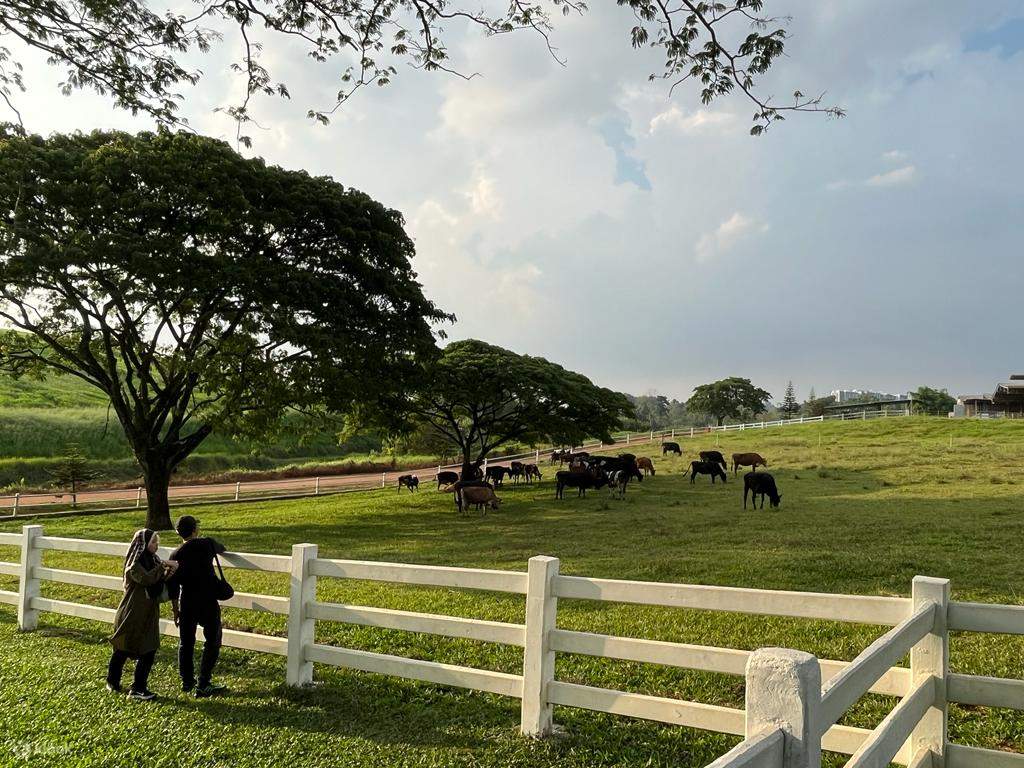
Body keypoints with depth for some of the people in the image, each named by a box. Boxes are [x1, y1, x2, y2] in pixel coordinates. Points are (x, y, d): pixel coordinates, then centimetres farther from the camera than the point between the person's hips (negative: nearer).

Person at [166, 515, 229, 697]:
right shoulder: (207, 544, -8)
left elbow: (173, 587, 4)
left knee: (186, 642, 18)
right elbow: (221, 548, 16)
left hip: (187, 605, 4)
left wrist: (175, 610, 15)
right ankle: (203, 686, 4)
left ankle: (187, 681, 30)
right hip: (208, 603, -3)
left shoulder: (175, 555, 0)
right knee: (212, 642, 7)